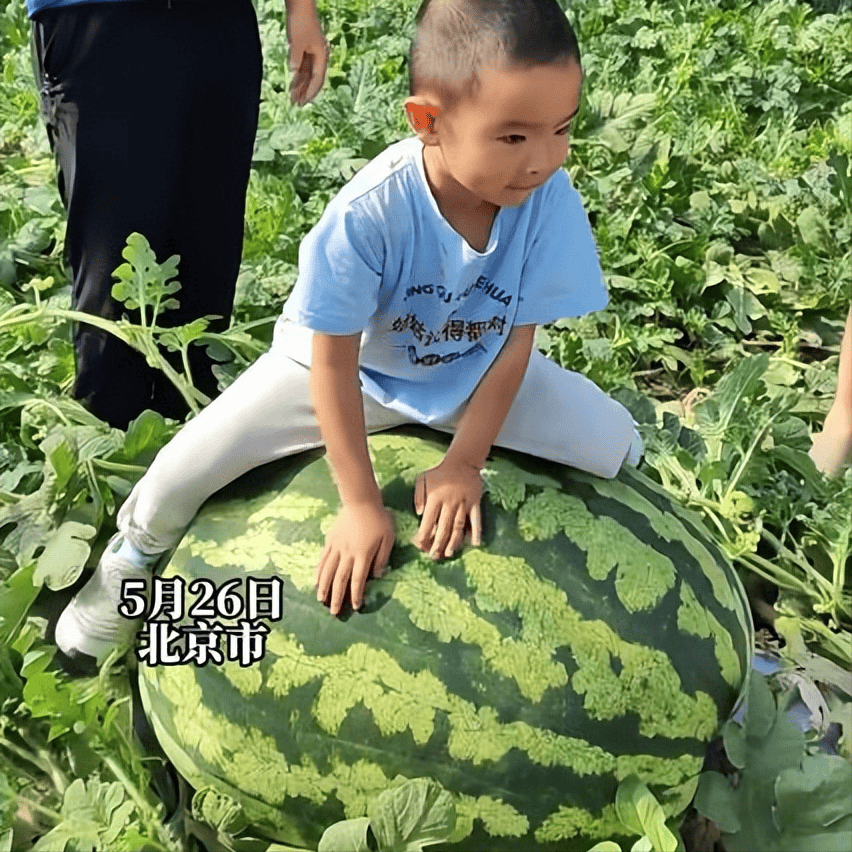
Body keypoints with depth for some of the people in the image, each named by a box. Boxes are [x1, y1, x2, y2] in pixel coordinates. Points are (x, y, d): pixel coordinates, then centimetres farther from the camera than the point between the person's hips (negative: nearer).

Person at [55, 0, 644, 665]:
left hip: (474, 371, 3)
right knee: (185, 471, -15)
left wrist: (464, 464, -19)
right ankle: (139, 549, 22)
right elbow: (333, 361, -27)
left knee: (617, 443, -9)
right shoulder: (368, 213, -36)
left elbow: (517, 340, -16)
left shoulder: (551, 201, -27)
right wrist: (361, 503, -25)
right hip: (349, 364, -3)